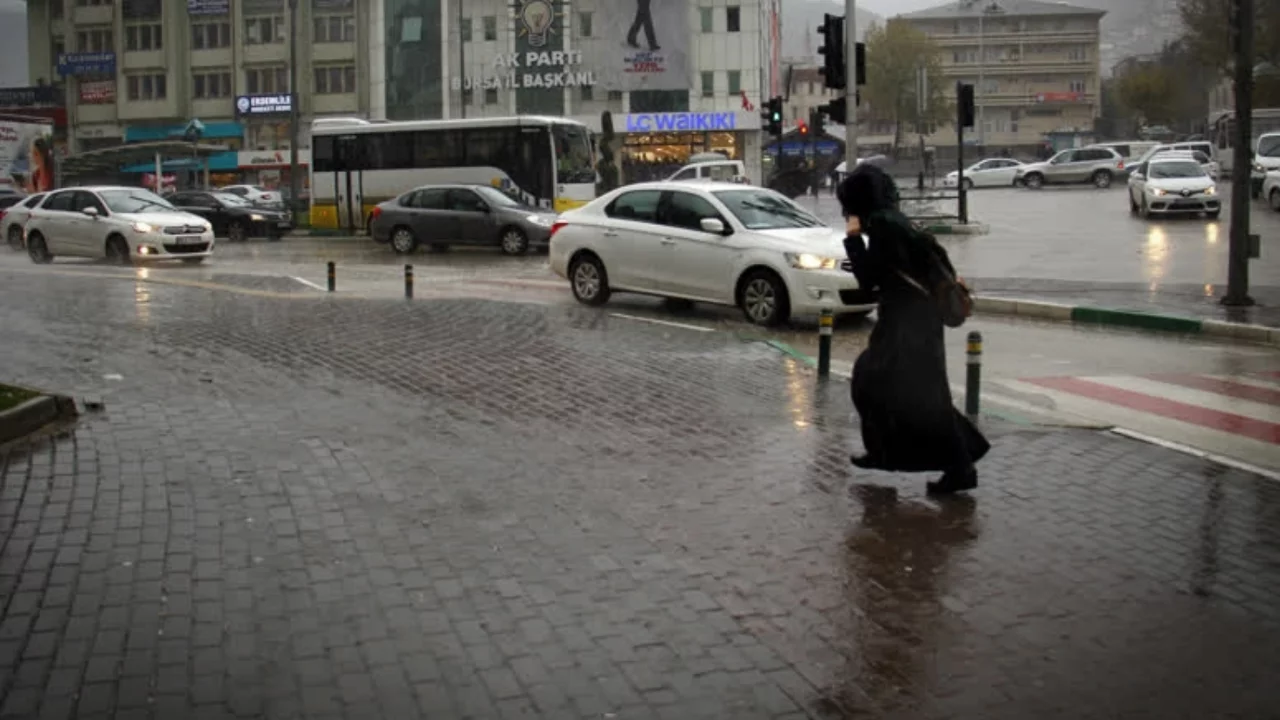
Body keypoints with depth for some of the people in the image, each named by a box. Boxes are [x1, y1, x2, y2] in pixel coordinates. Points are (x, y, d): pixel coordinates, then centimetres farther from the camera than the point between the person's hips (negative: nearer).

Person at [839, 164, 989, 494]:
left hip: (910, 319, -10)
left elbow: (868, 277, -14)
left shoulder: (883, 224, -17)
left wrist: (853, 238, -9)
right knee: (870, 376, 19)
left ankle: (960, 468, -13)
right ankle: (884, 451, 29)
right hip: (904, 315, 10)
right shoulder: (888, 220, 11)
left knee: (918, 392, -12)